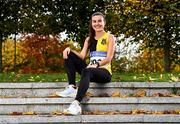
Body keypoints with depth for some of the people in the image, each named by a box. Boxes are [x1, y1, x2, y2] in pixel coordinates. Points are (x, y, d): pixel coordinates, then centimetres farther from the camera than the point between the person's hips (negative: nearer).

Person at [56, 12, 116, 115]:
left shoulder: (110, 37, 6)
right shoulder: (89, 39, 20)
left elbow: (109, 57, -8)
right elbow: (82, 56, 7)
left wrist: (97, 64, -27)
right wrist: (70, 49, -13)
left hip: (104, 71, -5)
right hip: (91, 70, 6)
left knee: (87, 71, -39)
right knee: (69, 55, -10)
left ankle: (77, 105, -56)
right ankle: (72, 88, -25)